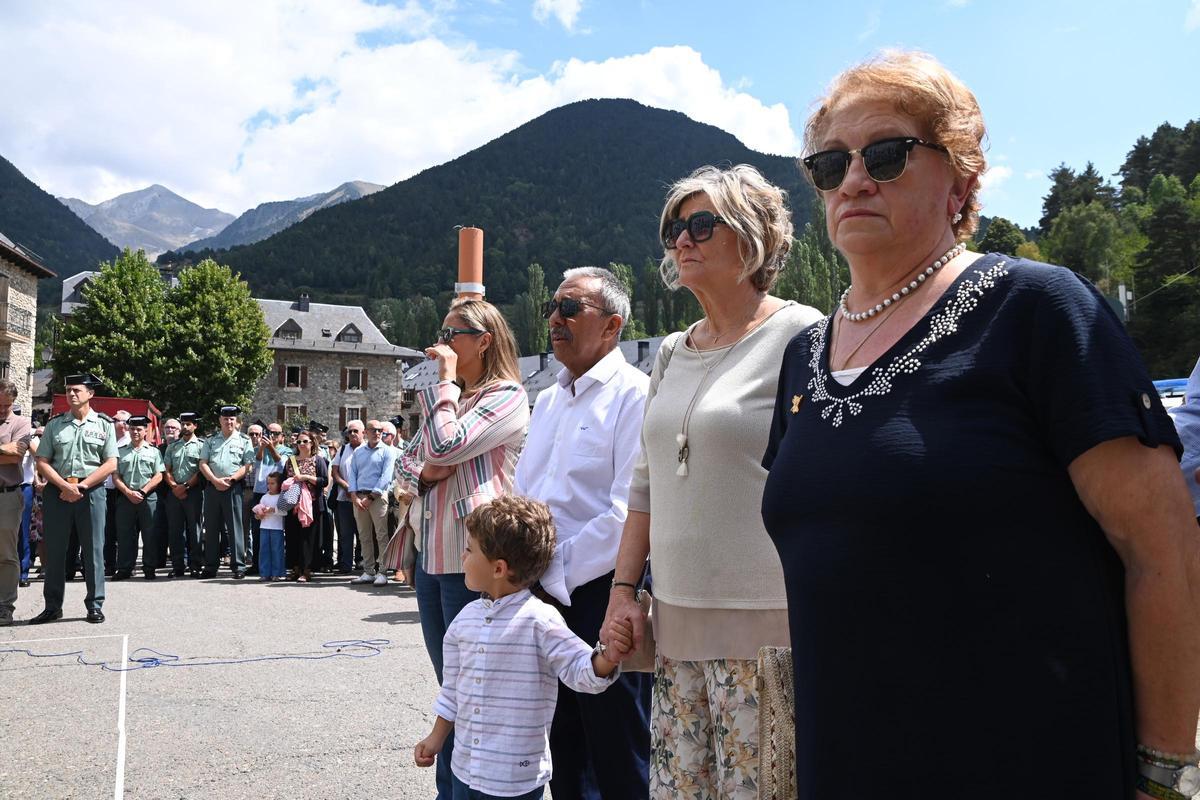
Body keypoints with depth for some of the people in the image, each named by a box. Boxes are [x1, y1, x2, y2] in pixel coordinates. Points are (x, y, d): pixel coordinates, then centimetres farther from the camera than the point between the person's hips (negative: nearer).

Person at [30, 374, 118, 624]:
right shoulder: (55, 424, 10)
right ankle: (52, 606, 14)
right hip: (57, 491, 2)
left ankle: (95, 605, 9)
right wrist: (64, 486, -9)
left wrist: (82, 485, -10)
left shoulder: (104, 424, 5)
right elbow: (42, 462, 5)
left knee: (93, 550, 1)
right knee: (54, 550, 5)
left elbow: (110, 464, -1)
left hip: (91, 492, -2)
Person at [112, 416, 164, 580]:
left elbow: (158, 476, 1)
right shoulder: (120, 451, 13)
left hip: (148, 497, -2)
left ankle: (149, 569, 5)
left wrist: (142, 492, -10)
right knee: (124, 534, 2)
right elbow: (115, 477, 6)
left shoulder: (153, 451, 8)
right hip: (125, 497, 2)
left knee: (149, 534, -1)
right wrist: (128, 492, -8)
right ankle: (124, 569, 8)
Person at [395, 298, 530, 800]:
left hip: (469, 564, -8)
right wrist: (423, 474, -6)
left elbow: (446, 446, -21)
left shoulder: (507, 397, -9)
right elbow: (405, 465, 16)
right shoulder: (448, 398, 18)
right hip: (429, 558, 9)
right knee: (450, 687, 18)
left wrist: (446, 381, -10)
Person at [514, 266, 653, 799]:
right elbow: (520, 493, 21)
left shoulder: (633, 395, -12)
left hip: (598, 591, -8)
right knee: (564, 743, 20)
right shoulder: (548, 401, 15)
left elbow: (629, 513, -20)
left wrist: (557, 574, -15)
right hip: (543, 593, 8)